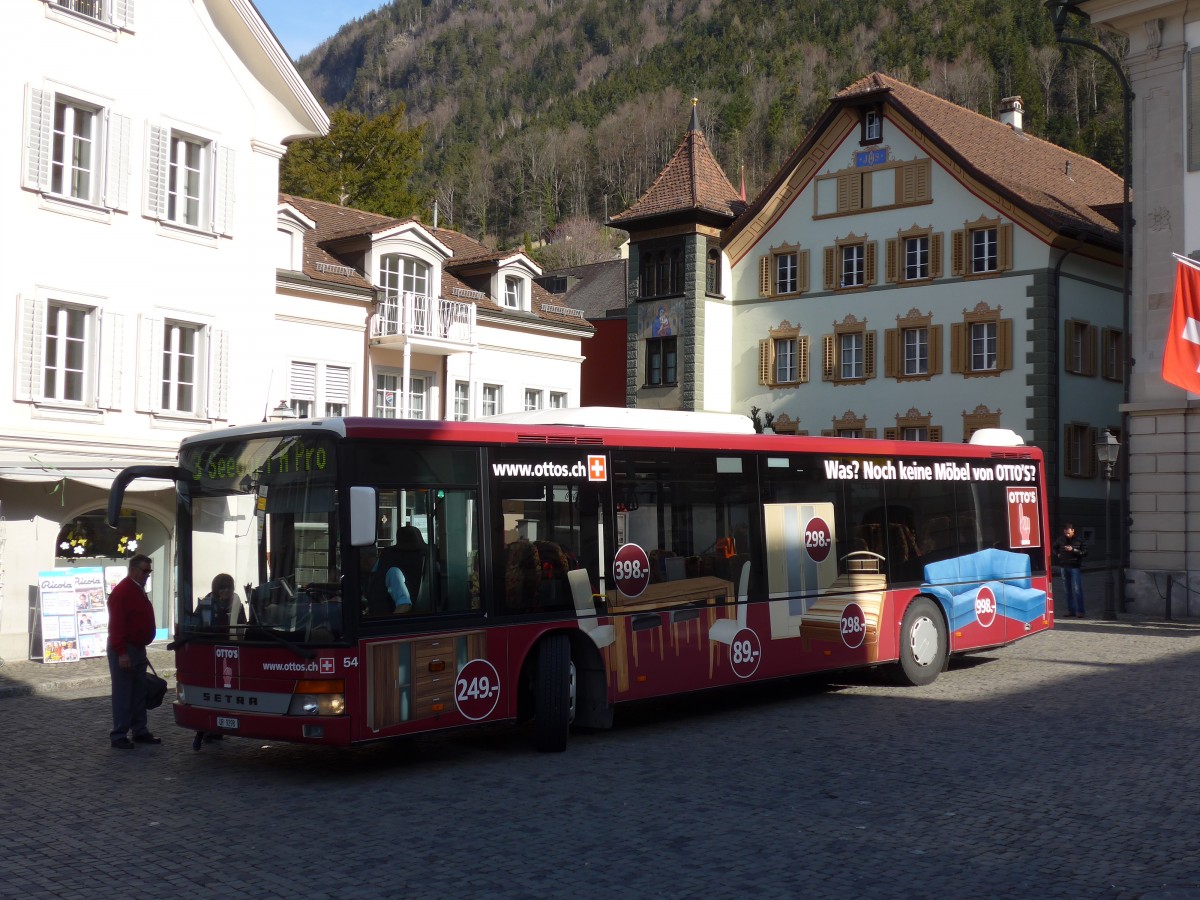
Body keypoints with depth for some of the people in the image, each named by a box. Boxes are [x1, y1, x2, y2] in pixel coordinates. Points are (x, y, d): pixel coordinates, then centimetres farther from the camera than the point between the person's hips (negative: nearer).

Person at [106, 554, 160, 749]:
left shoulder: (139, 590, 15)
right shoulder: (122, 591, -16)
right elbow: (116, 625, -22)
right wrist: (121, 652, -26)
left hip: (138, 649, 10)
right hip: (124, 652, -10)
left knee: (139, 694, 13)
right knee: (123, 695, -6)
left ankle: (140, 732, 19)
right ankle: (118, 736, -2)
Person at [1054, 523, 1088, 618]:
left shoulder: (1079, 540, -5)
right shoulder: (1061, 540, 6)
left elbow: (1085, 552, -9)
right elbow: (1054, 548, 25)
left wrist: (1073, 550, -19)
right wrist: (1057, 555, 9)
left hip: (1075, 567, -4)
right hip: (1064, 567, 4)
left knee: (1077, 590, -9)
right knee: (1068, 590, 9)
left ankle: (1079, 611, -8)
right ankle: (1071, 610, 15)